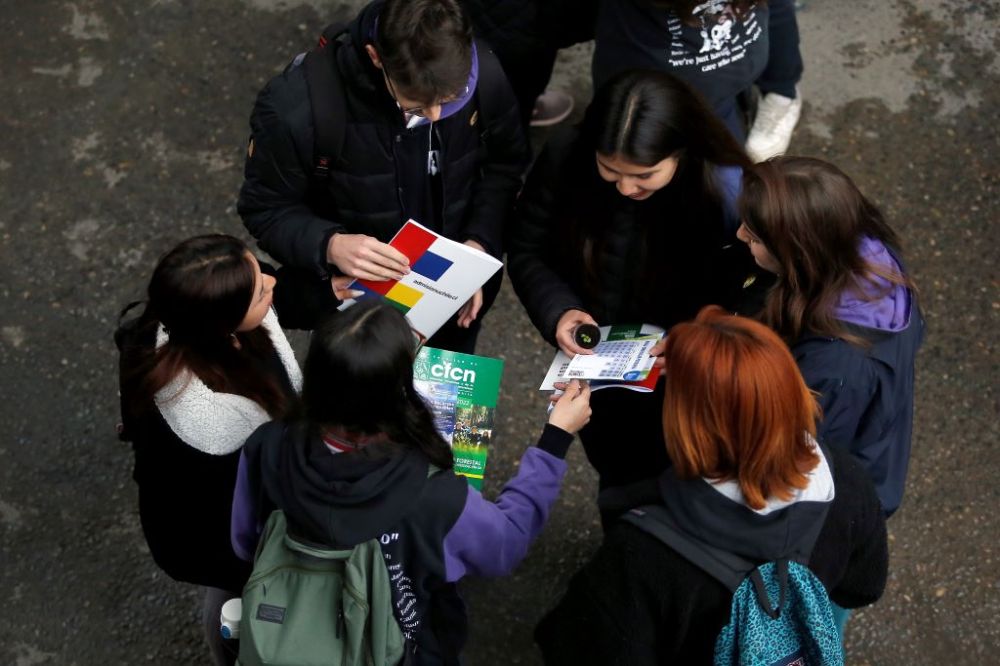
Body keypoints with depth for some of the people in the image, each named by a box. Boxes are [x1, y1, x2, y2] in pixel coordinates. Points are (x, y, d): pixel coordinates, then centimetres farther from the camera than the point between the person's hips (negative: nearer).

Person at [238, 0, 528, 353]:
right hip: (358, 300, -3)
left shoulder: (484, 74, -25)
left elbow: (505, 164, -4)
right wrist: (330, 245, -37)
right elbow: (266, 209, -18)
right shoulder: (296, 107, -34)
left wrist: (481, 241, -19)